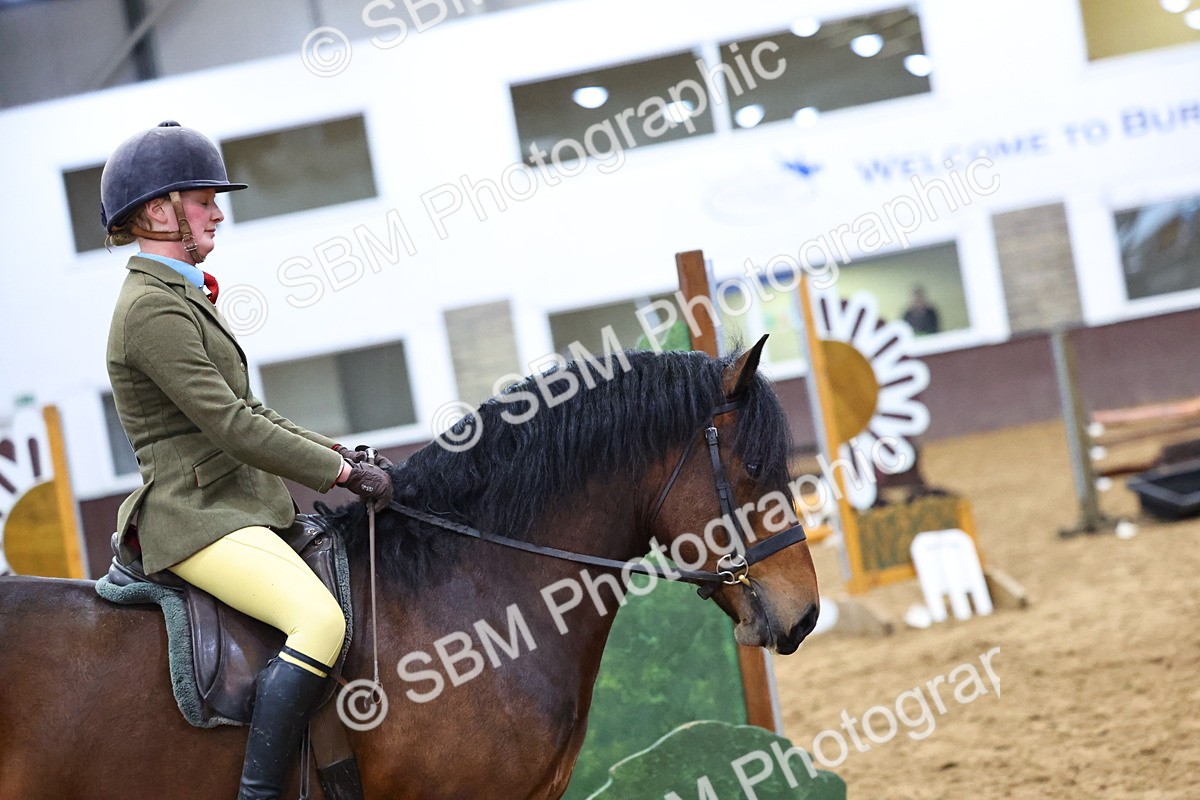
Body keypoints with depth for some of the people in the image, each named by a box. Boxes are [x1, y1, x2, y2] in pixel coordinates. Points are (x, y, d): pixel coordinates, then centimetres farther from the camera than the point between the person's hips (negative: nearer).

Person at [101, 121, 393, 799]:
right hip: (199, 517, -11)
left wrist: (334, 450, 9)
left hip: (244, 503, 11)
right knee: (321, 621, -29)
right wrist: (344, 472, -15)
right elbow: (233, 427, -20)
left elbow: (246, 410, 21)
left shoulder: (183, 296, 17)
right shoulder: (153, 310, -16)